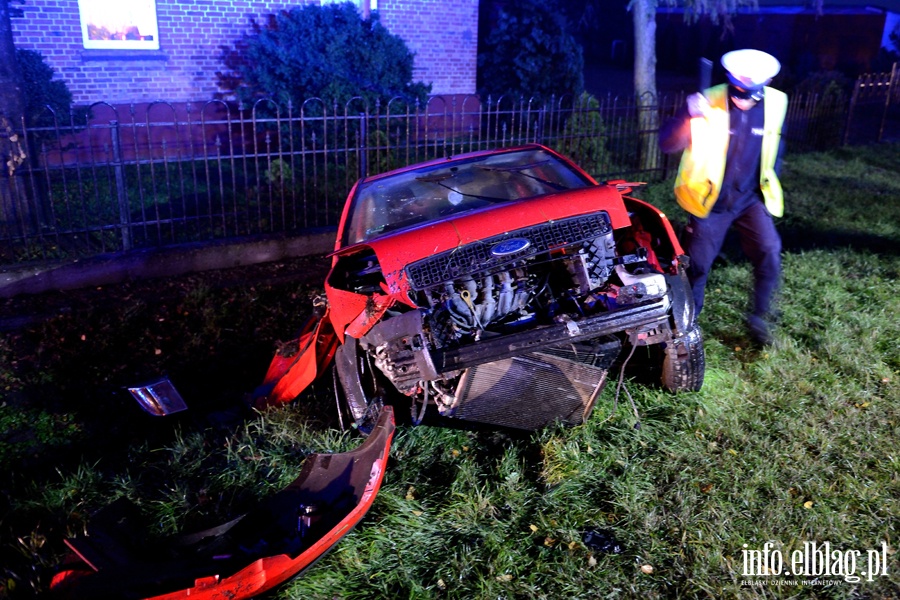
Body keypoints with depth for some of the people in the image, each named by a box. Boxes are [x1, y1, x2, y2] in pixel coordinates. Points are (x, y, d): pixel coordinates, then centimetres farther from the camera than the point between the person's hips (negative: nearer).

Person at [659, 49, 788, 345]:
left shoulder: (775, 104, -5)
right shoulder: (708, 103, -17)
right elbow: (666, 144, -25)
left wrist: (769, 185, 10)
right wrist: (689, 117, -41)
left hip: (751, 198, 3)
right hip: (710, 201, -3)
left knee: (769, 252, -11)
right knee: (697, 264, 5)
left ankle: (759, 317, 10)